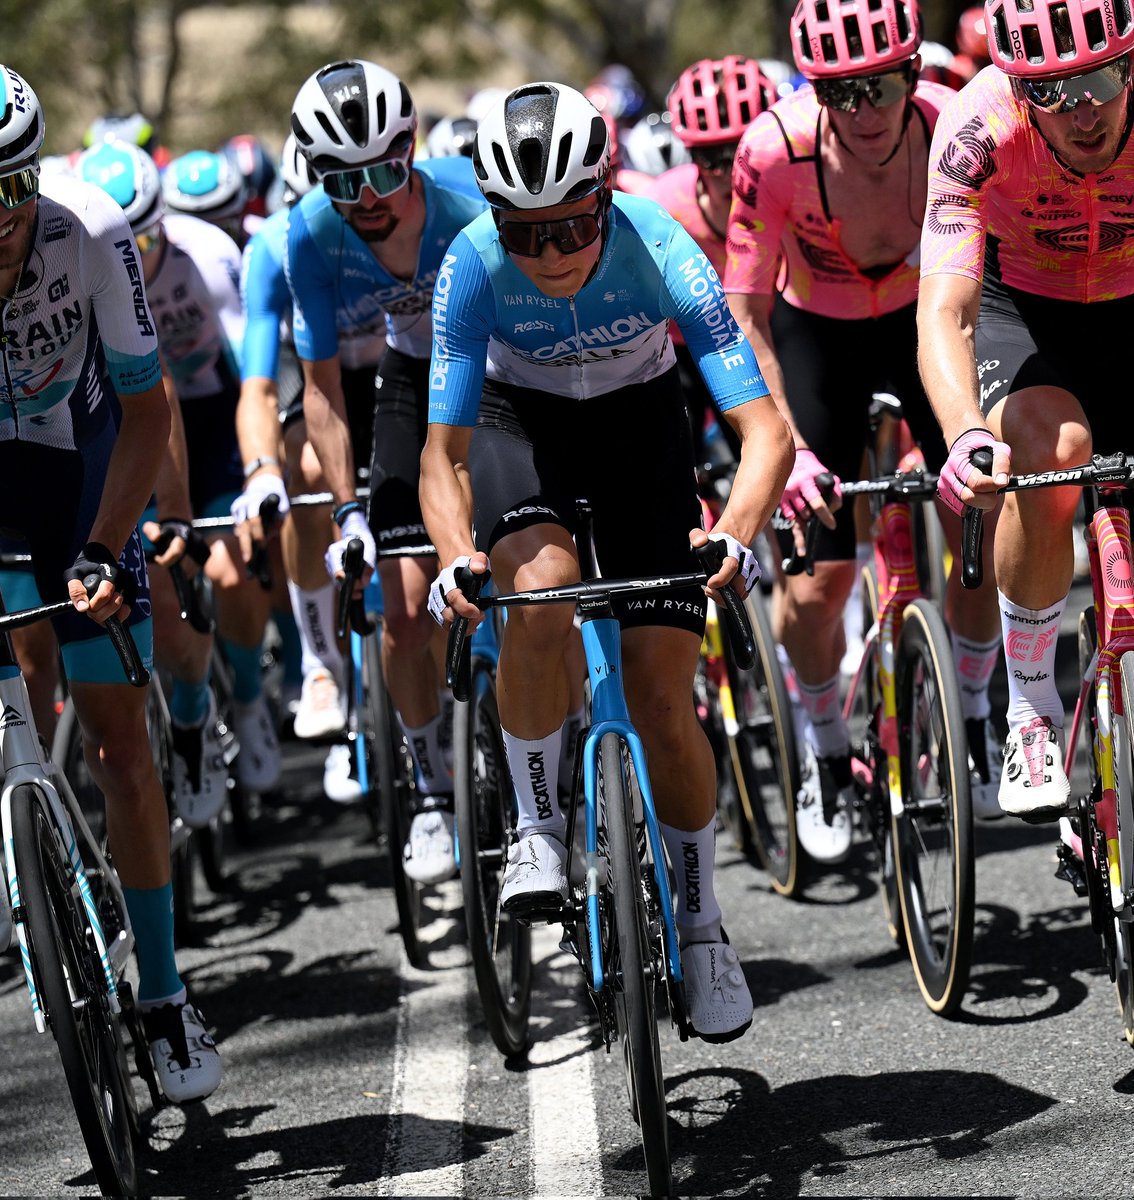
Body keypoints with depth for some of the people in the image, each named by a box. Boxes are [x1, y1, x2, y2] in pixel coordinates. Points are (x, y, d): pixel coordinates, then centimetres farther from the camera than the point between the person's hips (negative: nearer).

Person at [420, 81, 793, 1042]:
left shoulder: (658, 251, -32)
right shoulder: (475, 265, -30)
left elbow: (767, 429, -36)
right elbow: (443, 452, -26)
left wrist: (736, 534, -55)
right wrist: (458, 556, -46)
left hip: (641, 425, 0)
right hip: (521, 424, 0)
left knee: (662, 697, -7)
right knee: (539, 590, -33)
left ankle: (700, 917, 15)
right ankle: (539, 826, -12)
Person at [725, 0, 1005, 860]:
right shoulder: (777, 149, -31)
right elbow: (744, 314, -21)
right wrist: (787, 447, -28)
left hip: (924, 319, 1)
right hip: (815, 335, -1)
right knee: (817, 583, -6)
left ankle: (972, 717, 17)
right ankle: (826, 758, 20)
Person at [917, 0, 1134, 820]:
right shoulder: (981, 128, -33)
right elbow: (944, 313, -40)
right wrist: (968, 436, -59)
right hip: (1020, 307, -2)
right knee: (1049, 450, -32)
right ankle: (1032, 713, -15)